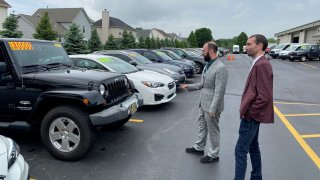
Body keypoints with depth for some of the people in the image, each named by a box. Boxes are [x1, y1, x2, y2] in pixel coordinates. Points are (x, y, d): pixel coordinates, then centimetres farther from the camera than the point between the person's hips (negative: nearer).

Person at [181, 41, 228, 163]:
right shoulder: (208, 65, 7)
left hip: (211, 106, -9)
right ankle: (199, 147, 41)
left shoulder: (220, 68, -21)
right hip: (203, 104, 9)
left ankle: (213, 155, 26)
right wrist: (189, 86, 12)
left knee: (213, 130, 8)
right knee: (202, 126, 22)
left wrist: (213, 108, -24)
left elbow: (219, 91, -24)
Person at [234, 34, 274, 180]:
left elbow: (264, 97, -26)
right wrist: (247, 110, 12)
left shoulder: (262, 65, -22)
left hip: (251, 117, -10)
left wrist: (249, 113, -16)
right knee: (253, 147, 21)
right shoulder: (258, 63, 9)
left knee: (240, 151, -1)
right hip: (253, 116, 10)